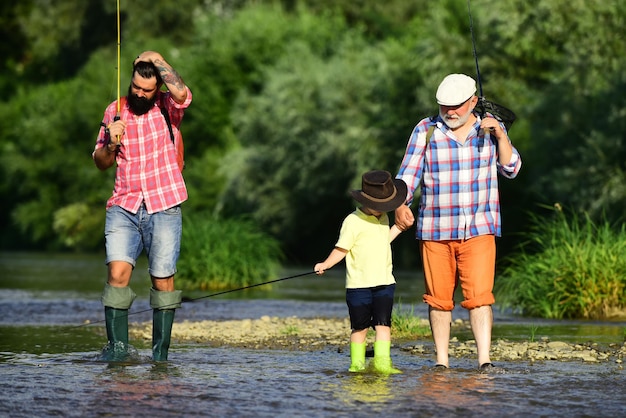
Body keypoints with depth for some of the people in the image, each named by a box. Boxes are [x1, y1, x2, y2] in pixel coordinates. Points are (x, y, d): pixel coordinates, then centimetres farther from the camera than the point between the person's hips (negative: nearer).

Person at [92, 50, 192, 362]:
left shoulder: (167, 108, 4)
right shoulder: (115, 111, 11)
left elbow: (182, 94, -22)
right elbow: (101, 163, 16)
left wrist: (157, 59, -12)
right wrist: (110, 143, -6)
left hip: (163, 209, -2)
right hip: (123, 207, 2)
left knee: (163, 279, -2)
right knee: (118, 272, -15)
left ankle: (161, 353, 5)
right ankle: (117, 346, -14)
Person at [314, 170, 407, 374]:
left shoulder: (383, 218, 12)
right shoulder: (353, 221, -10)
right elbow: (341, 249, -10)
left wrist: (398, 227, 24)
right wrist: (326, 265, -22)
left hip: (384, 282, 5)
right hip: (359, 285, -5)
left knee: (383, 322, -6)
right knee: (360, 326, 4)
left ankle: (382, 361, -9)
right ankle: (356, 363, 13)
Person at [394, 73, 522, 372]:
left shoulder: (489, 129, 6)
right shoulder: (425, 131, 1)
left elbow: (511, 169, 2)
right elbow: (408, 174, 0)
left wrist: (500, 135, -12)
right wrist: (400, 206, -17)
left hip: (479, 229, 0)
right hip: (435, 231, 1)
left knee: (479, 296, -12)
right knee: (439, 299, 4)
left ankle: (484, 361, -16)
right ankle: (441, 362, 13)